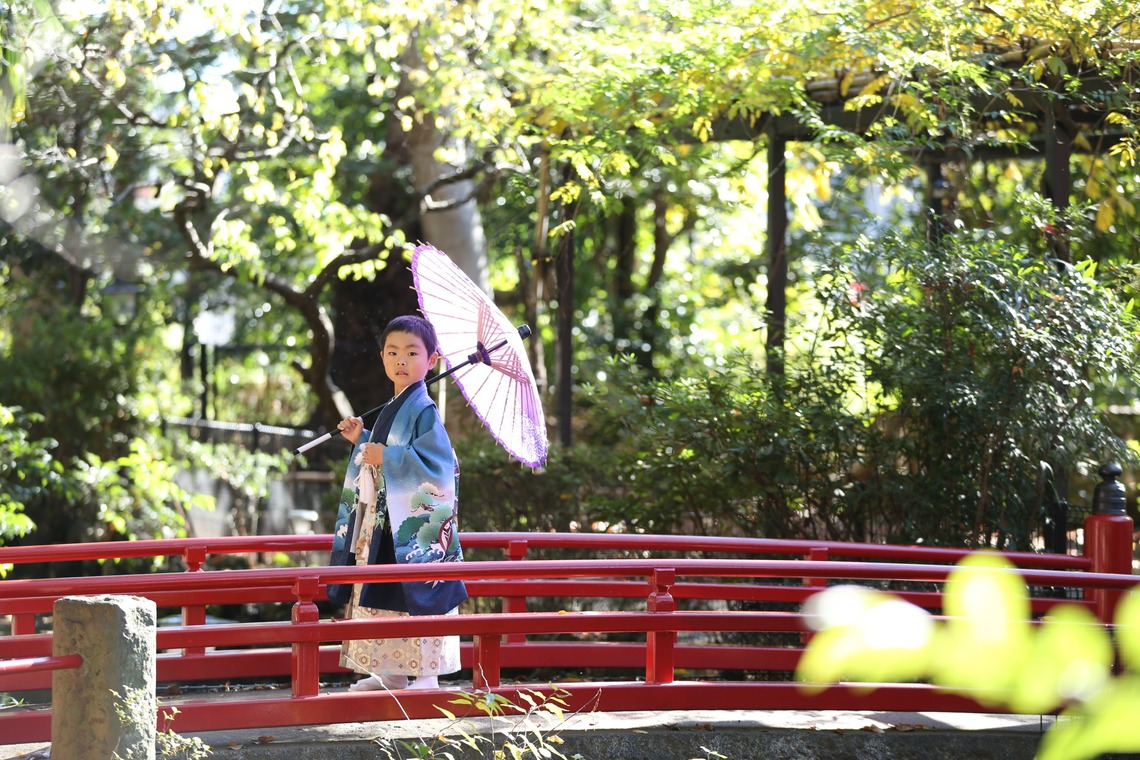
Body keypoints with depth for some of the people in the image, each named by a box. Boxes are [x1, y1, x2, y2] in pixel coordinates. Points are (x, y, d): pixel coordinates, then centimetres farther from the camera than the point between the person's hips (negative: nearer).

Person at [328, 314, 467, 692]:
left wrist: (385, 457, -20)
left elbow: (437, 463, -22)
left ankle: (426, 674, -3)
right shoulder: (392, 410, 16)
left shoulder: (423, 411, -12)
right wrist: (361, 440, 14)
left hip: (413, 527, -9)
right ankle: (392, 672, 17)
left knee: (415, 596, -8)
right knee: (380, 598, 10)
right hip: (381, 525, 9)